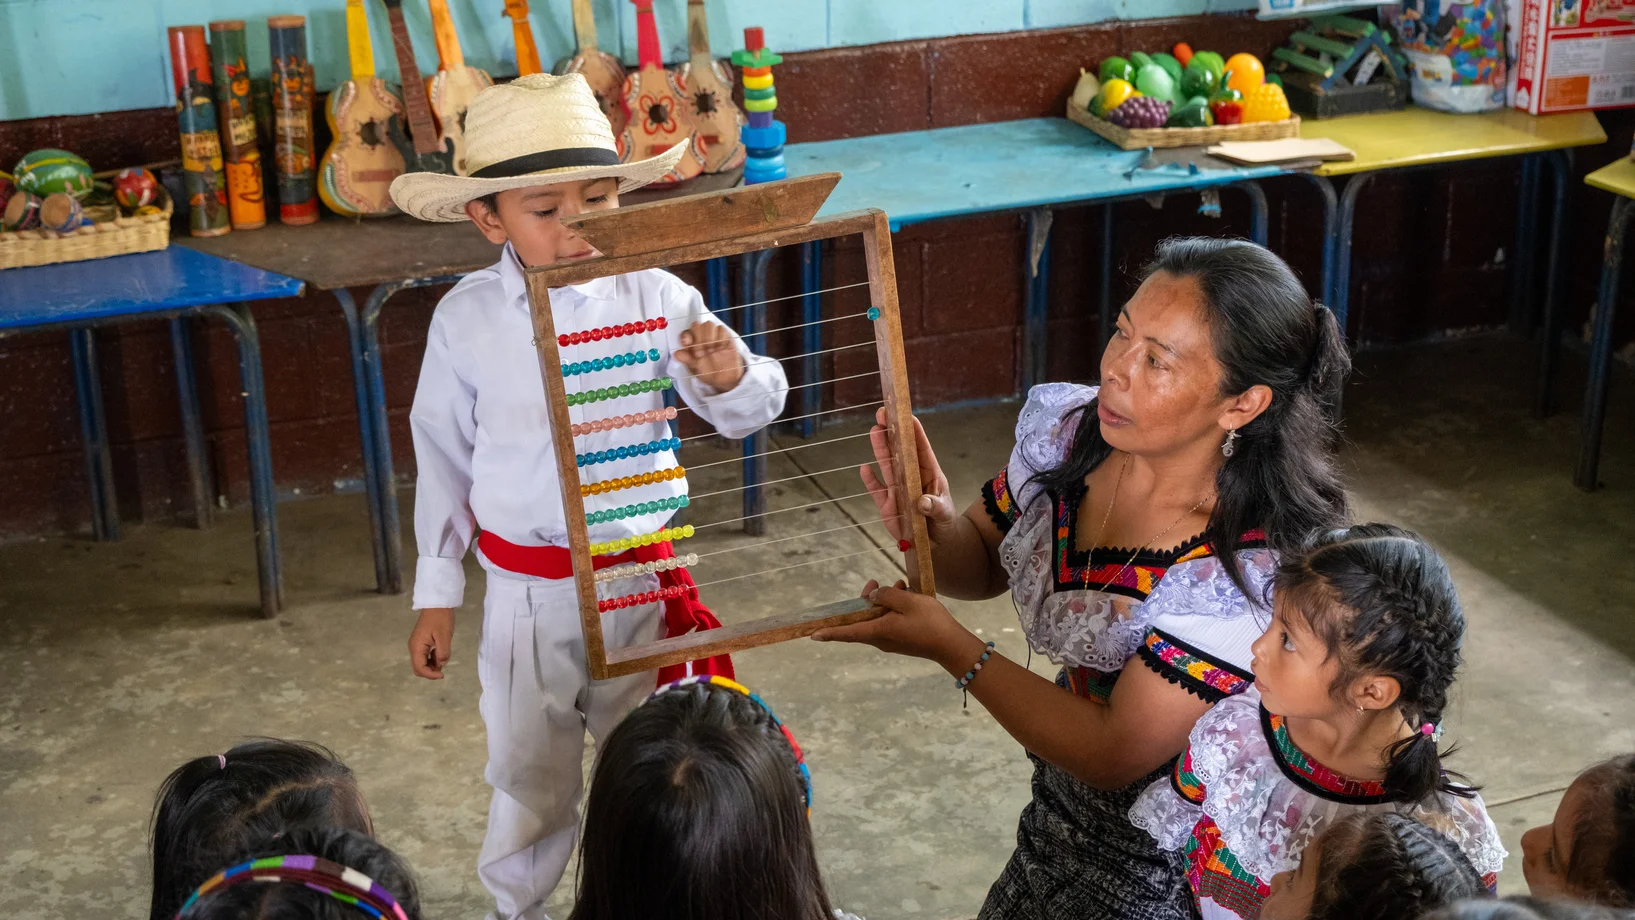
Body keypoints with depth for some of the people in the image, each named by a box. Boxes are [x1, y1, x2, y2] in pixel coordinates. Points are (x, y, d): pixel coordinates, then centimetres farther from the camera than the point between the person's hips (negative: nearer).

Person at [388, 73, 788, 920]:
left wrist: (729, 375, -29)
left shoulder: (656, 298, -12)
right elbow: (444, 456, 2)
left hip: (642, 577, 0)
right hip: (527, 589, 0)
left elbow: (747, 413, -5)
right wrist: (435, 595, 6)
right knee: (529, 771, 18)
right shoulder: (466, 318, -9)